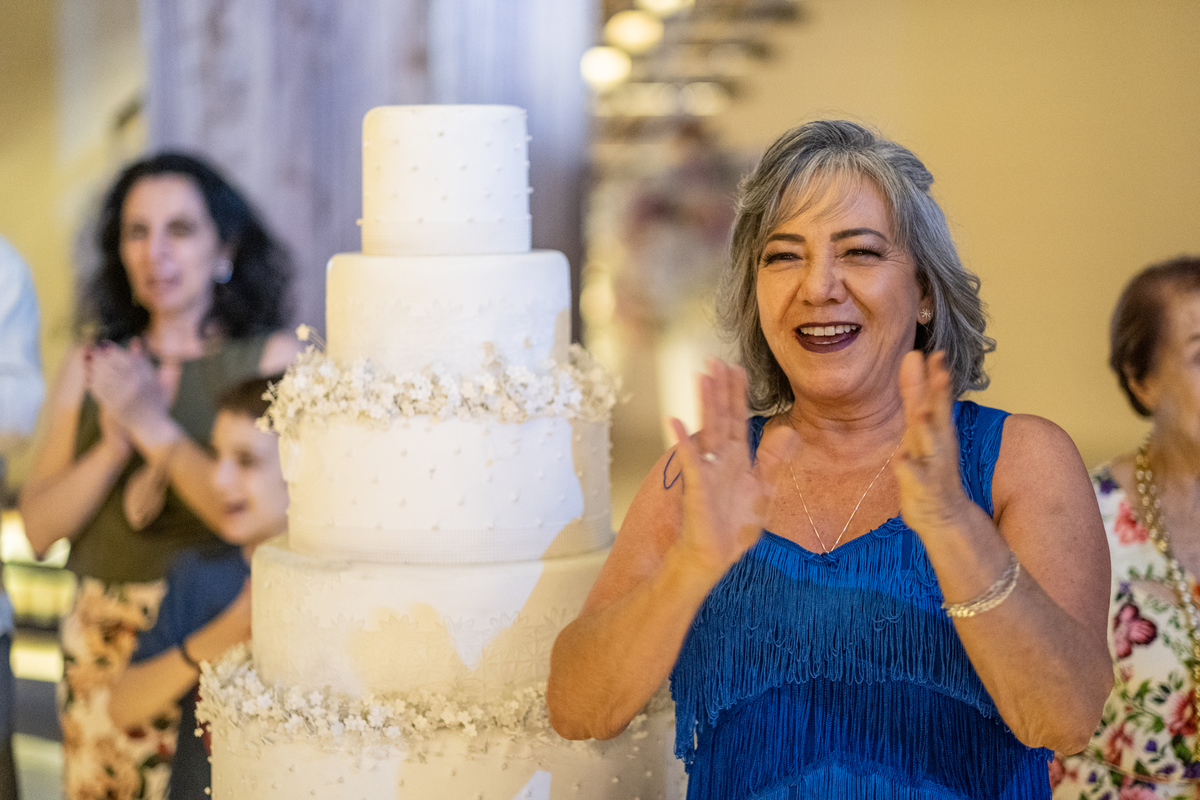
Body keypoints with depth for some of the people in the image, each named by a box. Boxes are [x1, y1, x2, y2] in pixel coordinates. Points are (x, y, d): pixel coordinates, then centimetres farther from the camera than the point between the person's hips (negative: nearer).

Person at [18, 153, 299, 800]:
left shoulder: (271, 358, -3)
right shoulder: (91, 364, 8)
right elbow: (39, 527, 4)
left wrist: (156, 428, -15)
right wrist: (114, 446, -12)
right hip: (100, 644, 4)